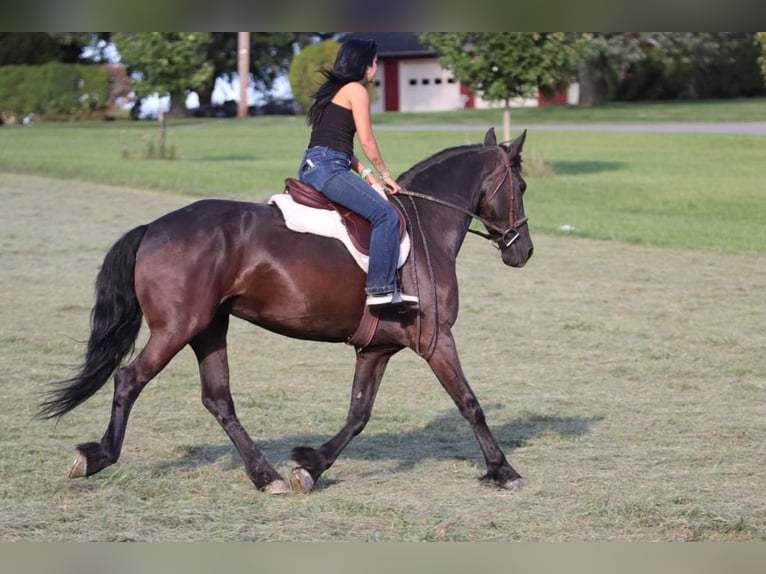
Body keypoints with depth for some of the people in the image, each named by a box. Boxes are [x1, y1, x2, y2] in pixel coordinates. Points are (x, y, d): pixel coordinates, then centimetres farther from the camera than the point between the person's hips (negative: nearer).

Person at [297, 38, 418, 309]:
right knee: (385, 214, -17)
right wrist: (385, 174, 6)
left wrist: (365, 172, 16)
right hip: (328, 167, -10)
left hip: (311, 166, 10)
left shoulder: (332, 90, 24)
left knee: (381, 212, 20)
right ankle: (380, 288, -22)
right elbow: (367, 141, -6)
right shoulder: (356, 90, -3)